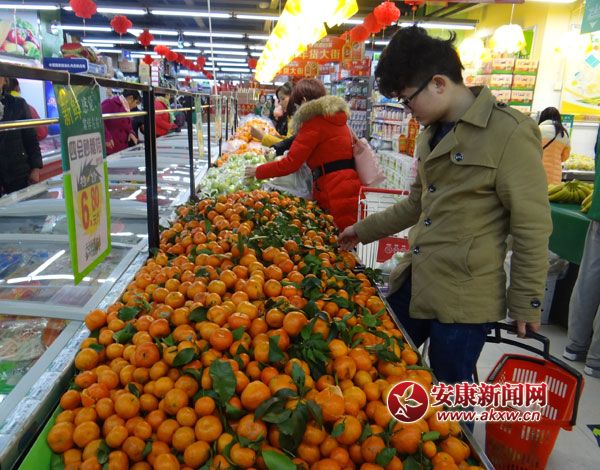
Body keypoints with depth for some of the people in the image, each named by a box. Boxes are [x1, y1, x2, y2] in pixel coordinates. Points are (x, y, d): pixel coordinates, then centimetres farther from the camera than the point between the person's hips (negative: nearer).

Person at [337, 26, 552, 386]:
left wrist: (526, 303, -8)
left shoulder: (510, 132, -15)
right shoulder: (433, 132, 10)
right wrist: (364, 230, 23)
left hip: (463, 299, -8)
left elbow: (532, 227, -13)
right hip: (414, 282, 8)